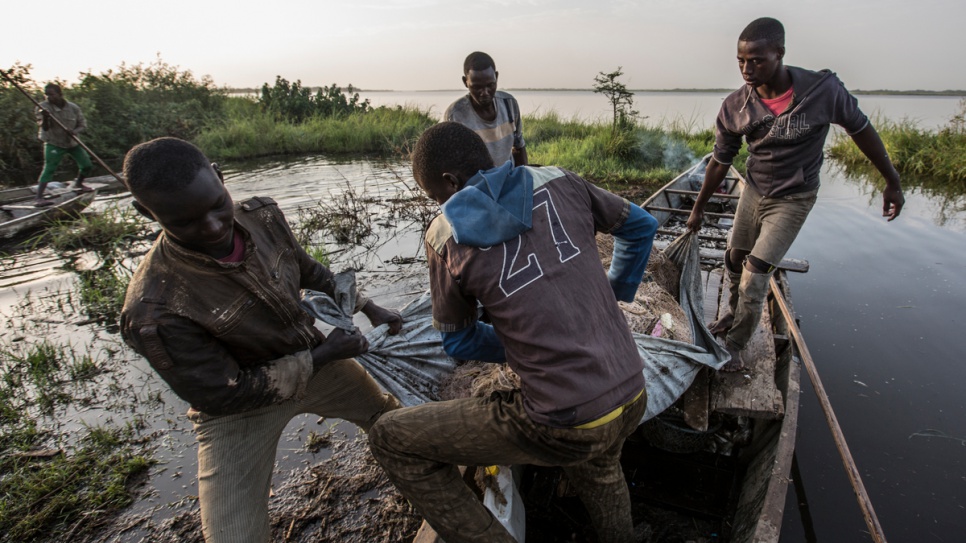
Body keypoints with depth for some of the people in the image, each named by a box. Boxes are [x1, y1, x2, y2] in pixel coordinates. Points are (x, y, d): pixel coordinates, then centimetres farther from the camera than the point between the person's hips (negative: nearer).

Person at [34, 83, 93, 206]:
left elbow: (83, 125, -4)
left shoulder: (73, 108, -8)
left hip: (72, 142, 4)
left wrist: (74, 131, -25)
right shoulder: (43, 107, -14)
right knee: (49, 168, -16)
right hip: (54, 143, -4)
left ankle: (78, 184, 37)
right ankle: (39, 198, -21)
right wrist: (45, 118, -39)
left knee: (87, 165, 6)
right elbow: (44, 128, -18)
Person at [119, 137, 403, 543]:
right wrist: (321, 355, -22)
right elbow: (222, 395, -23)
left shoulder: (262, 216, -18)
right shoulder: (153, 312, -33)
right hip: (238, 408, -5)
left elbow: (308, 271, 3)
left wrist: (369, 308, -2)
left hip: (313, 360, 6)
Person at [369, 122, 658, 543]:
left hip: (565, 429, -6)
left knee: (390, 438, 6)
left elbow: (457, 342, 5)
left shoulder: (445, 236, -7)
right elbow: (641, 226, 16)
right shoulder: (559, 183, 2)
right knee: (597, 463, 42)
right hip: (634, 400, 6)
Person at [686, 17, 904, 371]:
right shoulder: (734, 108, -15)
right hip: (754, 191, 4)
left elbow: (861, 129, -6)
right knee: (734, 260, 15)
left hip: (793, 200, -4)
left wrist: (892, 182, 3)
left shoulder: (823, 89, -22)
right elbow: (720, 162, -1)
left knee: (754, 276, -10)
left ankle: (737, 344, 9)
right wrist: (698, 208, 7)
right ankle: (736, 312, 42)